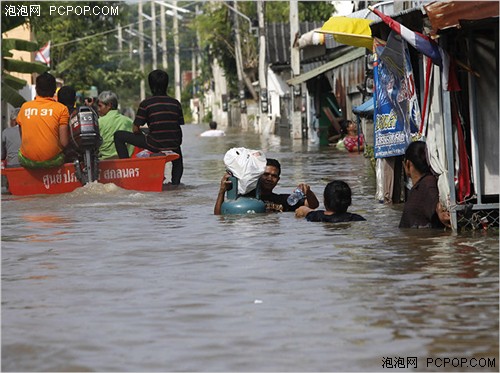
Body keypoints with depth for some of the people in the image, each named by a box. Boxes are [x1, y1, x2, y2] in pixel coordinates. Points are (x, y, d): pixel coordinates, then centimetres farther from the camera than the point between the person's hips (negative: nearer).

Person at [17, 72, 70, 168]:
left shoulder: (25, 107, 7)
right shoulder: (61, 109, -2)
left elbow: (22, 138, 12)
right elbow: (64, 142, -6)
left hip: (27, 161, 2)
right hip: (52, 160, -2)